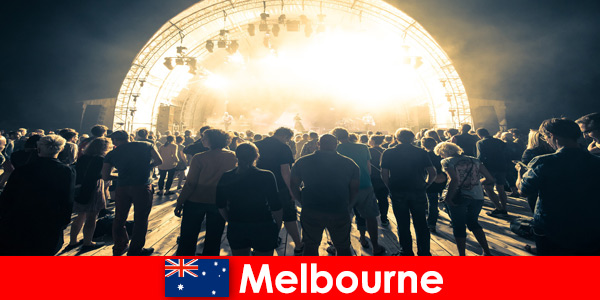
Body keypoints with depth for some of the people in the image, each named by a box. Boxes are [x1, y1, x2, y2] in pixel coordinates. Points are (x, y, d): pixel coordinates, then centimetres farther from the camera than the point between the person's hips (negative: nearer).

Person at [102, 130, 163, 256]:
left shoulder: (112, 154, 6)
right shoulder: (146, 145, 4)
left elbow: (105, 177, 6)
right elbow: (159, 161, 0)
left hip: (122, 188, 2)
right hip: (142, 187, -2)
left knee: (119, 219, 20)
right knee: (140, 219, 9)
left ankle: (119, 249, 34)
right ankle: (135, 251, 18)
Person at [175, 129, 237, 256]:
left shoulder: (199, 158, -16)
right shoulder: (232, 157, -6)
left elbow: (190, 184, -13)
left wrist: (179, 203, -3)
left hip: (196, 201, -2)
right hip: (219, 202, 3)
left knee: (188, 237, 16)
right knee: (213, 239, 17)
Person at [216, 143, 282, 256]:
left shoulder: (226, 177, -5)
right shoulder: (267, 176, -15)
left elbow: (220, 206, 5)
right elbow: (275, 207, -12)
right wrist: (278, 226, 3)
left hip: (235, 229, 3)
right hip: (263, 228, -3)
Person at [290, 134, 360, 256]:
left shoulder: (302, 162, 1)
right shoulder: (350, 163, 2)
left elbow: (293, 186, 5)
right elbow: (354, 189, 5)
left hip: (311, 213, 0)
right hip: (340, 214, 1)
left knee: (310, 247, 20)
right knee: (344, 248, 20)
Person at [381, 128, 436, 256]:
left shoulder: (388, 153, -3)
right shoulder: (421, 152, -1)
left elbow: (384, 175, -6)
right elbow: (433, 173, -3)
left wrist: (391, 188, 7)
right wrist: (425, 185, 10)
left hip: (398, 194, -1)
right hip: (418, 193, 1)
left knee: (403, 225, 11)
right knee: (421, 224, 14)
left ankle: (407, 252, 22)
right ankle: (424, 252, 23)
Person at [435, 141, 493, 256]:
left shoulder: (447, 161, -6)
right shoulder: (474, 160, 9)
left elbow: (454, 180, -22)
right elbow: (490, 179, 5)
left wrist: (448, 198, -15)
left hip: (458, 198, -5)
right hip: (477, 197, 5)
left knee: (458, 226, 10)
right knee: (473, 222, 25)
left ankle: (462, 254, 15)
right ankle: (487, 252, 27)